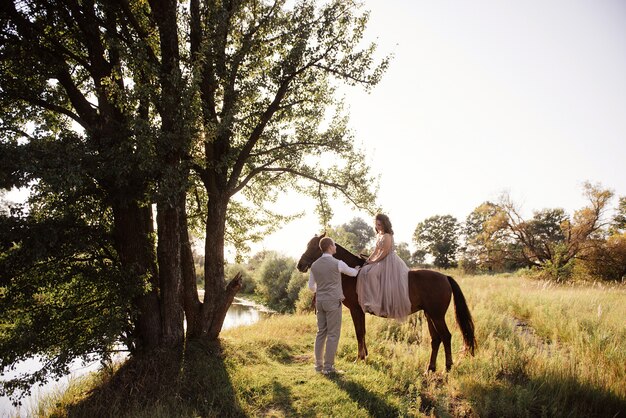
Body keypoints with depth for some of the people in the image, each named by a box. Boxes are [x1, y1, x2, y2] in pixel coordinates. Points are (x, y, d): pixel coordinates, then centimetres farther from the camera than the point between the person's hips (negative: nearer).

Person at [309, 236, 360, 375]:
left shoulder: (314, 265, 5)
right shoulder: (337, 263, -11)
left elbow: (311, 286, 14)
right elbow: (352, 273, 8)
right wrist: (357, 269, 31)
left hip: (320, 301, 6)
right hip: (333, 302, -6)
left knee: (321, 332, 13)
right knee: (333, 334, 0)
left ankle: (319, 364, 19)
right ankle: (328, 366, 2)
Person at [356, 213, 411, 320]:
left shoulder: (387, 236, -16)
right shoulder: (378, 235, 13)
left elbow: (384, 253, -19)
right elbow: (376, 251, 15)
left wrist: (373, 261, -14)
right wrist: (368, 260, 5)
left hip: (389, 261, -10)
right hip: (382, 261, 10)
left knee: (371, 273, -26)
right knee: (366, 272, 1)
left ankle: (374, 303, -26)